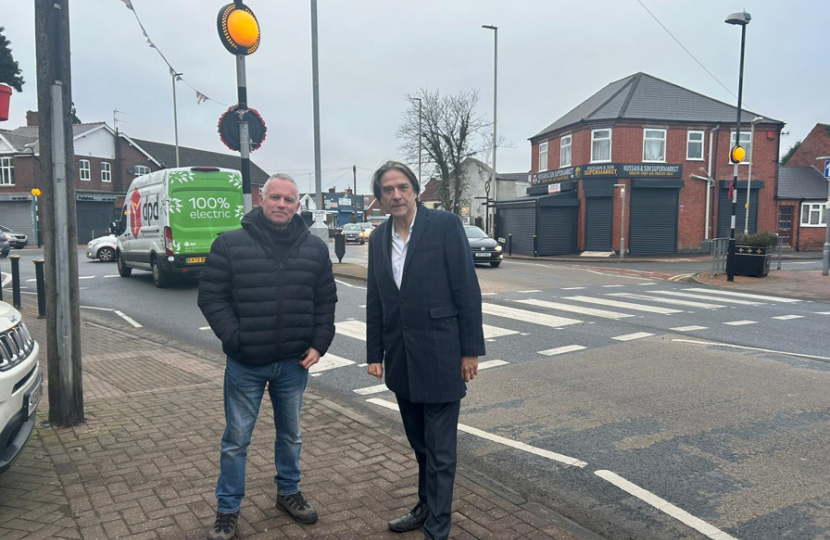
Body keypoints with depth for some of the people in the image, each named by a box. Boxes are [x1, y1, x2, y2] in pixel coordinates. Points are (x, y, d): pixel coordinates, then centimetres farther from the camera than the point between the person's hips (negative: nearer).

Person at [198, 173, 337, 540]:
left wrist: (319, 343, -3)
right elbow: (211, 296, -6)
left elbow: (325, 301, 7)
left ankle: (288, 492, 39)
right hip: (244, 364, -2)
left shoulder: (315, 248, 2)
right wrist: (235, 338, -14)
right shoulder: (230, 244, -7)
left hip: (294, 364, 3)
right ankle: (227, 510, 26)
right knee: (236, 440, 9)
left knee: (290, 435, 19)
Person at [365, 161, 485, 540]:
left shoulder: (445, 225, -9)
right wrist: (374, 354, 10)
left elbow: (467, 290, -10)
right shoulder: (379, 239, 7)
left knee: (440, 450, 3)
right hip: (401, 360, 6)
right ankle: (427, 506, 39)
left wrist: (470, 350, -11)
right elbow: (375, 302, 11)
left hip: (440, 356, -5)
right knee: (419, 444, 20)